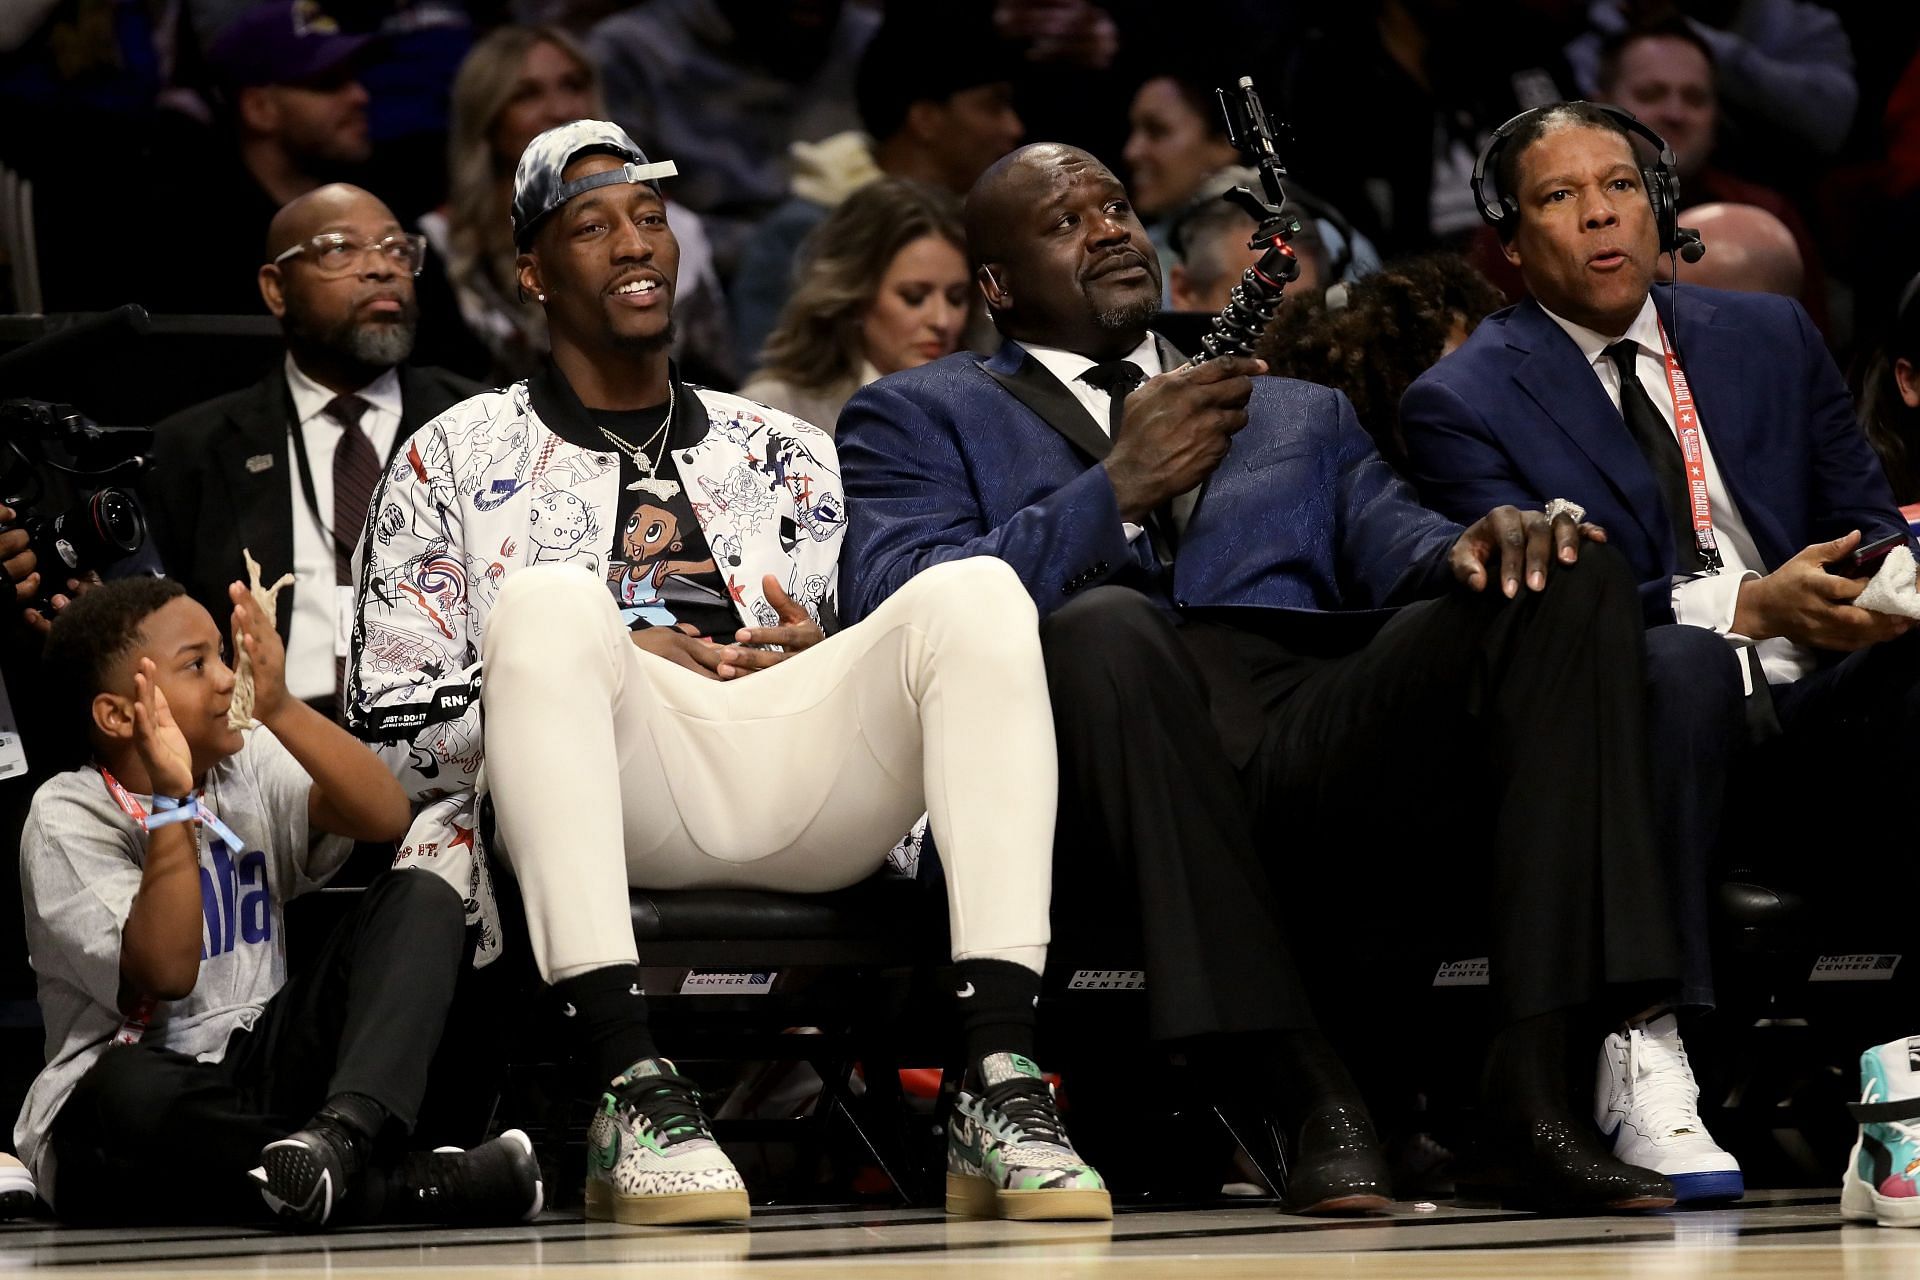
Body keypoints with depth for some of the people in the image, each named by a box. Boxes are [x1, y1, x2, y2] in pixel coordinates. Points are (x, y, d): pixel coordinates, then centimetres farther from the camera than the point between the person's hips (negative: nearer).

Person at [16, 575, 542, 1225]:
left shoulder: (251, 764, 11)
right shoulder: (66, 817, -6)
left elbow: (385, 815, -8)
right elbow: (167, 973, -20)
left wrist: (280, 709, -19)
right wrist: (171, 800, -26)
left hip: (261, 1068, 6)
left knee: (422, 899, -5)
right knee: (129, 1086, -42)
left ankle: (346, 1128, -34)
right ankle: (423, 1184, -34)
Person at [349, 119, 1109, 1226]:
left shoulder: (786, 455, 30)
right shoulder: (456, 456, 22)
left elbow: (902, 673, 27)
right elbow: (392, 729, 12)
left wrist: (818, 657, 2)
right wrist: (604, 657, -1)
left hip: (812, 797, 3)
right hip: (613, 811, -3)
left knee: (980, 593, -22)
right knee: (551, 602, -33)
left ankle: (1001, 1086, -35)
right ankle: (631, 1091, -42)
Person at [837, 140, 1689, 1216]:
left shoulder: (1306, 417, 36)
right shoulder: (920, 418, 23)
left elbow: (1398, 543, 16)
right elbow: (899, 608, 3)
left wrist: (1477, 551, -8)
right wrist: (1117, 489, -5)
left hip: (1328, 743, 4)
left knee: (1572, 582, -19)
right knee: (1103, 625, -38)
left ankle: (1534, 1097, -29)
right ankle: (1311, 1096, -35)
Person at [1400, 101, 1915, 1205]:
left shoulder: (1770, 338, 19)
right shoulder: (1462, 402, 3)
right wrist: (1747, 606, -23)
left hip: (1816, 702, 4)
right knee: (1680, 663, -39)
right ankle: (1645, 1063, -45)